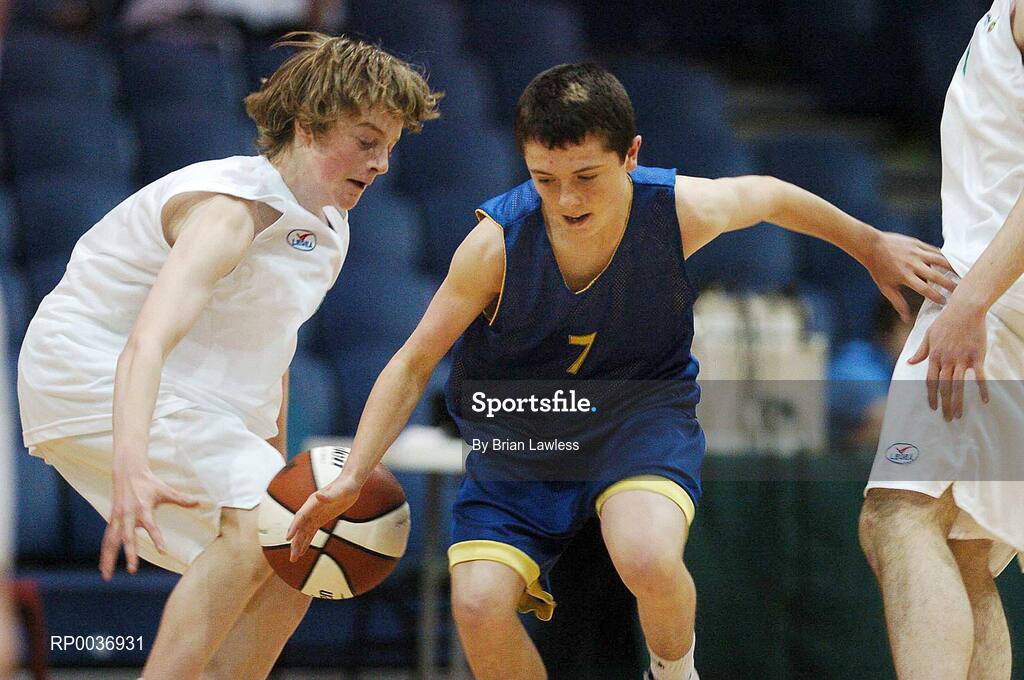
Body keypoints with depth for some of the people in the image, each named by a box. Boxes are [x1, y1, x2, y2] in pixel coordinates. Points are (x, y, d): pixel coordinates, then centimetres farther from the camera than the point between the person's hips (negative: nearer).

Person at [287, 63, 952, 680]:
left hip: (641, 414, -1)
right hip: (521, 439, 1)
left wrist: (870, 245, 14)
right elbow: (415, 362, -14)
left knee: (648, 560, -32)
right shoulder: (497, 243, -25)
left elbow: (771, 197, 3)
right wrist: (352, 476, -24)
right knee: (479, 605, -19)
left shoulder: (683, 210, -22)